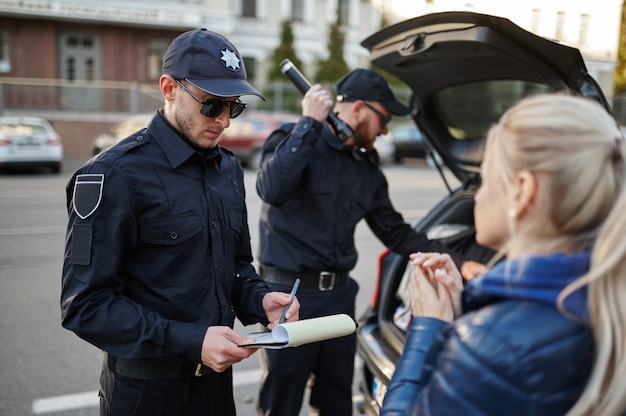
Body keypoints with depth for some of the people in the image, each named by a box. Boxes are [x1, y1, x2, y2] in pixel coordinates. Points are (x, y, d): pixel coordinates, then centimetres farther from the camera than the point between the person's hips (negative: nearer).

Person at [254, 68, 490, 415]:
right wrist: (310, 122, -24)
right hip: (290, 294, -6)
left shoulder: (367, 167, 10)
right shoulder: (293, 140, -8)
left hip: (340, 295, 6)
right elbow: (272, 189, -30)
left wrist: (458, 262, 12)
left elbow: (396, 233, 16)